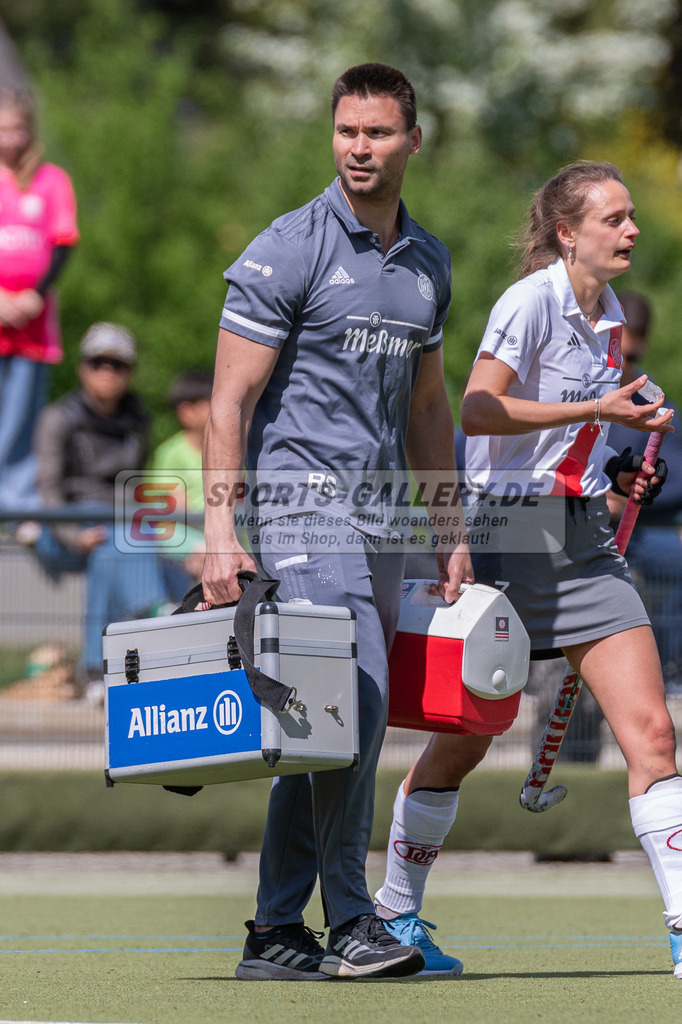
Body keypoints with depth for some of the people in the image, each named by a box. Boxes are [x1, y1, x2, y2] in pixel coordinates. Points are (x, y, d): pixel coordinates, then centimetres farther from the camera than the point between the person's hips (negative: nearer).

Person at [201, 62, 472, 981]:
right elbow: (231, 400, -8)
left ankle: (276, 932, 11)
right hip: (300, 500, -7)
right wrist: (220, 529, -16)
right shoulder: (289, 251, -6)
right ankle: (350, 920, -11)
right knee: (353, 701, -17)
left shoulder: (428, 261, 14)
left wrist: (451, 527, 19)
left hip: (377, 517, 7)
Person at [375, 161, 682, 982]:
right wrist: (598, 410, -23)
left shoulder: (608, 315, 12)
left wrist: (616, 469, 8)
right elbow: (478, 412, -23)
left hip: (583, 541, 6)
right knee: (461, 743, 5)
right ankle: (395, 910, 24)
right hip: (507, 535, -6)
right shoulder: (531, 300, -12)